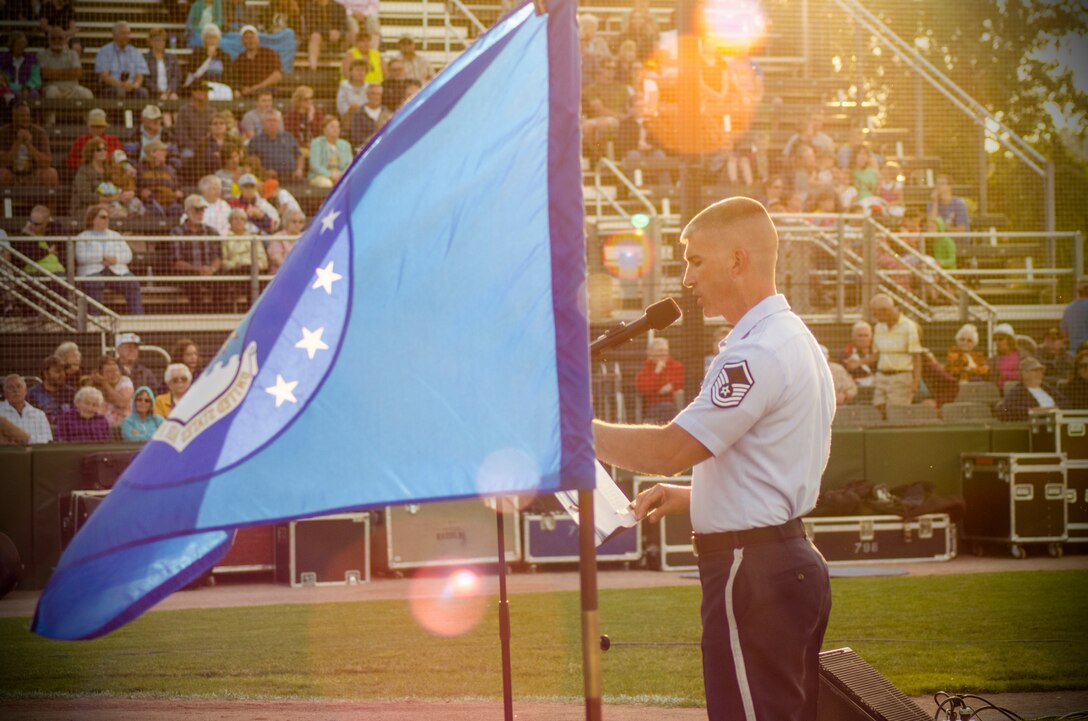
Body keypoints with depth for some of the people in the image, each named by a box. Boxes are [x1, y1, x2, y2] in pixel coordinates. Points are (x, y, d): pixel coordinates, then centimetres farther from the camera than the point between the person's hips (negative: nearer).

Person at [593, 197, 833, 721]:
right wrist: (692, 498, 17)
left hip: (751, 573, -11)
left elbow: (668, 450, -21)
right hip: (792, 556, 11)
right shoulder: (796, 340, 17)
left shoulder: (758, 353, -17)